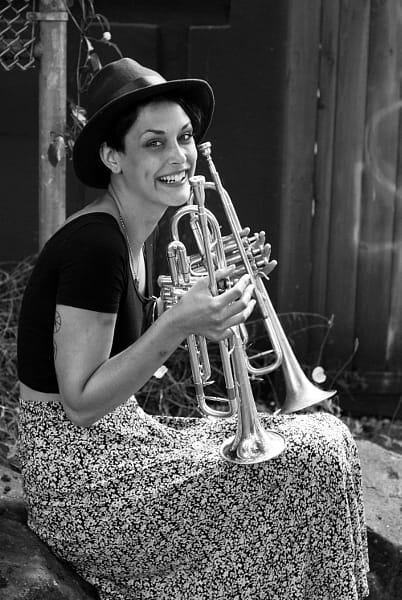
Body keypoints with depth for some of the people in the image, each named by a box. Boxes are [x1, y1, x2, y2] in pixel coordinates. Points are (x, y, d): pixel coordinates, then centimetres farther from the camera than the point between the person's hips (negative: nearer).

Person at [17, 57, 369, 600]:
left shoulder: (138, 234, 8)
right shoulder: (95, 244, -22)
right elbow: (81, 404, -21)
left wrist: (212, 281, 7)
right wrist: (179, 323, -30)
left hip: (121, 436, 9)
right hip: (77, 472, -9)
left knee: (324, 438, 2)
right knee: (311, 460, -16)